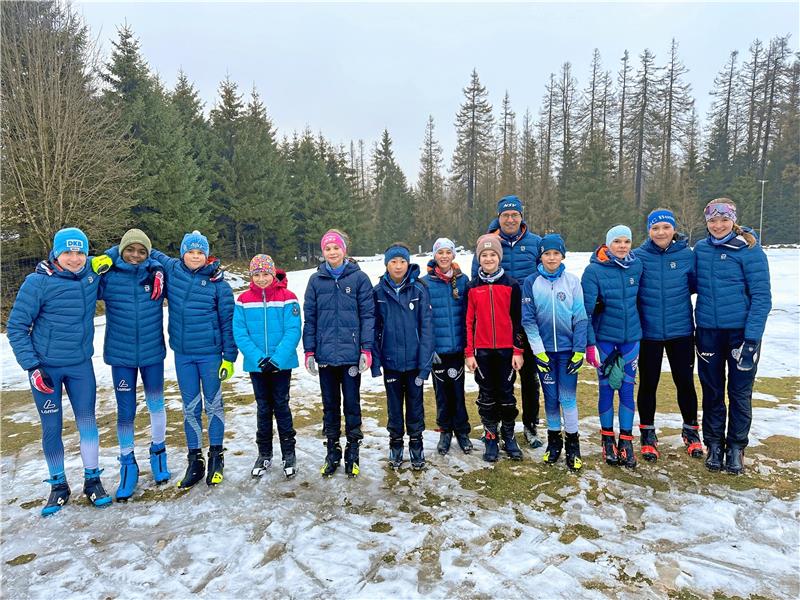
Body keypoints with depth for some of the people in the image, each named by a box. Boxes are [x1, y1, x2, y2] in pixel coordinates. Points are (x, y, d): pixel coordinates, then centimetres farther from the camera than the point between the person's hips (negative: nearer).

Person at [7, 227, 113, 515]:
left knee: (87, 420, 6)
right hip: (45, 366, -2)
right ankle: (58, 486, 25)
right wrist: (31, 366, -13)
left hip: (81, 365, 2)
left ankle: (92, 480, 21)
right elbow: (16, 326, -8)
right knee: (51, 428, 7)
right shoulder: (38, 282, -14)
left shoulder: (92, 272, -4)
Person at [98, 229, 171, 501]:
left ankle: (158, 453, 36)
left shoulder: (158, 273, -5)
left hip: (152, 353, 0)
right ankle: (128, 465, 27)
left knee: (156, 404, 14)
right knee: (125, 412, 8)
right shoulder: (107, 276, -7)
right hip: (120, 355, 0)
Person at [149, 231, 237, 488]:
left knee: (213, 405, 8)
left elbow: (228, 322, -4)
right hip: (182, 354, 3)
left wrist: (229, 357, -5)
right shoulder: (172, 270, 0)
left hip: (210, 354, -3)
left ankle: (216, 457, 24)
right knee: (190, 407, 11)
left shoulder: (218, 283, -8)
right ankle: (195, 460, 23)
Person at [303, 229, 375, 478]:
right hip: (325, 353, 2)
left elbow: (368, 315, -3)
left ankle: (352, 452, 23)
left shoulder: (359, 277, -2)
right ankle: (332, 452, 26)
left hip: (351, 354, -2)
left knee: (352, 403, 9)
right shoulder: (316, 280, 4)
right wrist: (309, 351, 2)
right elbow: (309, 317, 6)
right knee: (330, 405, 13)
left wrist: (366, 349, -9)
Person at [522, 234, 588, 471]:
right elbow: (528, 320, -3)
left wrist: (579, 351, -6)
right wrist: (538, 351, -8)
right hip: (544, 350, 1)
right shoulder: (531, 282, -2)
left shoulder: (572, 281, -1)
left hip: (568, 349, 0)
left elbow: (580, 318, -2)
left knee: (568, 397, 1)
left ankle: (572, 443, 18)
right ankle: (554, 439, 26)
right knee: (550, 397, 10)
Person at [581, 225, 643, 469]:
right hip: (604, 337, -3)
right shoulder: (594, 270, -12)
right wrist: (589, 343, -15)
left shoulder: (636, 266, -2)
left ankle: (626, 441, 19)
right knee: (606, 387, 7)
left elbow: (637, 298, 12)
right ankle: (607, 439, 23)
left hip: (631, 337, 3)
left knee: (627, 388, 7)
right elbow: (585, 309, -13)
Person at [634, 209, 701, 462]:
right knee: (648, 384, 9)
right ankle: (647, 433, 27)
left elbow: (696, 284, 6)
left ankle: (690, 430, 33)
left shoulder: (687, 255, -2)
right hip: (648, 332, -1)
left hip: (681, 330, 1)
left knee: (685, 381, 11)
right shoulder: (638, 257, -5)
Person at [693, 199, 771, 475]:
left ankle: (736, 448, 24)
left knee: (740, 392, 7)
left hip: (742, 331, -3)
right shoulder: (700, 249, 3)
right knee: (712, 391, 11)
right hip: (708, 331, 3)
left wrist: (752, 338, -16)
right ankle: (714, 444, 26)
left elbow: (762, 296, -11)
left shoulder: (750, 250, -9)